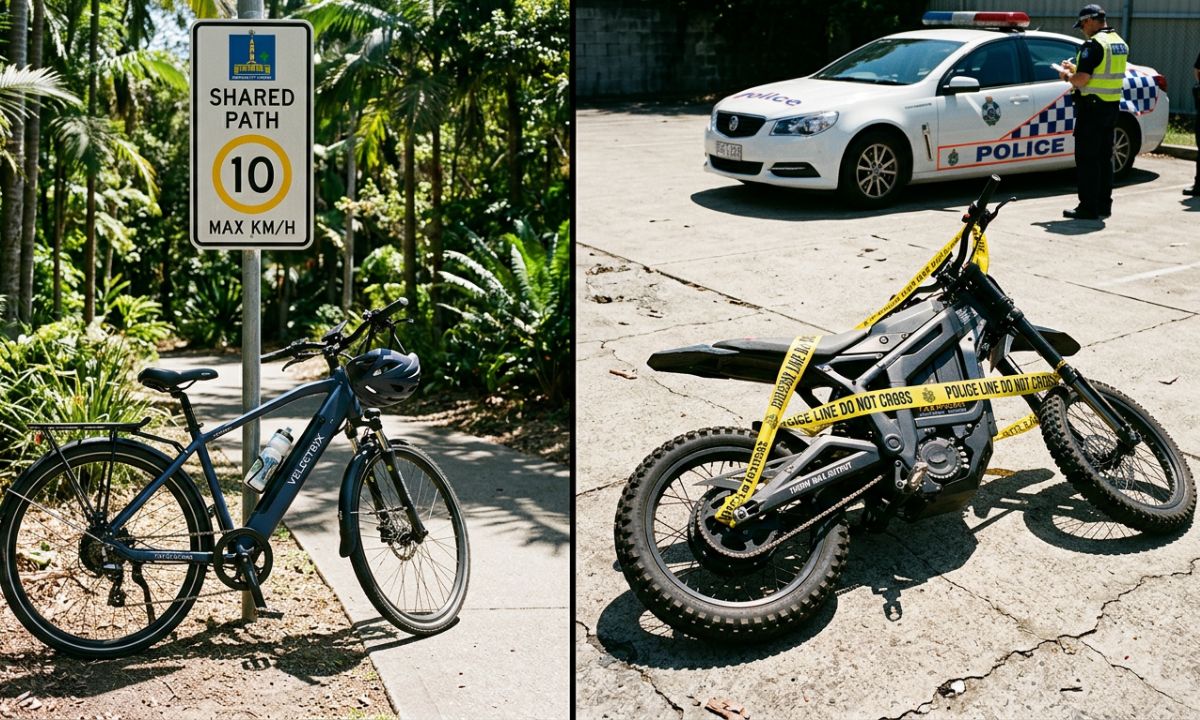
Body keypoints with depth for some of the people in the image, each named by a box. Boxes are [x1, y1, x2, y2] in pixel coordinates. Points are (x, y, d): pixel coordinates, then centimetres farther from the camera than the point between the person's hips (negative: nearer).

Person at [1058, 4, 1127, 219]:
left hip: (1092, 107, -9)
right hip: (1112, 106, 9)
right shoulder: (1120, 43, 12)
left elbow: (1082, 80, -22)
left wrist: (1067, 76, -1)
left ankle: (1088, 208, -4)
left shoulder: (1093, 44, -17)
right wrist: (1075, 68, 20)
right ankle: (1104, 205, 20)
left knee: (1087, 159, -4)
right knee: (1104, 157, 15)